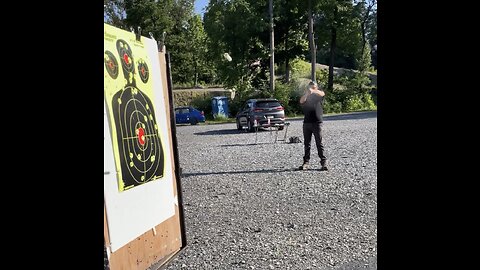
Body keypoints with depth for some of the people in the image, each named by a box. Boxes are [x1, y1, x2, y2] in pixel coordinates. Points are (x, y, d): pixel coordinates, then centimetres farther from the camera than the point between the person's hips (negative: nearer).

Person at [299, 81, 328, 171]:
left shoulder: (319, 95, 9)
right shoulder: (306, 96, 12)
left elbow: (322, 93, -16)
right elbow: (301, 101, -10)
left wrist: (313, 91, -35)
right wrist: (306, 93, -29)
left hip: (317, 122, -2)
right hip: (307, 122, 2)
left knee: (319, 143, -5)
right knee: (307, 144, 5)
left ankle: (324, 162, -2)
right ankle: (306, 162, 10)